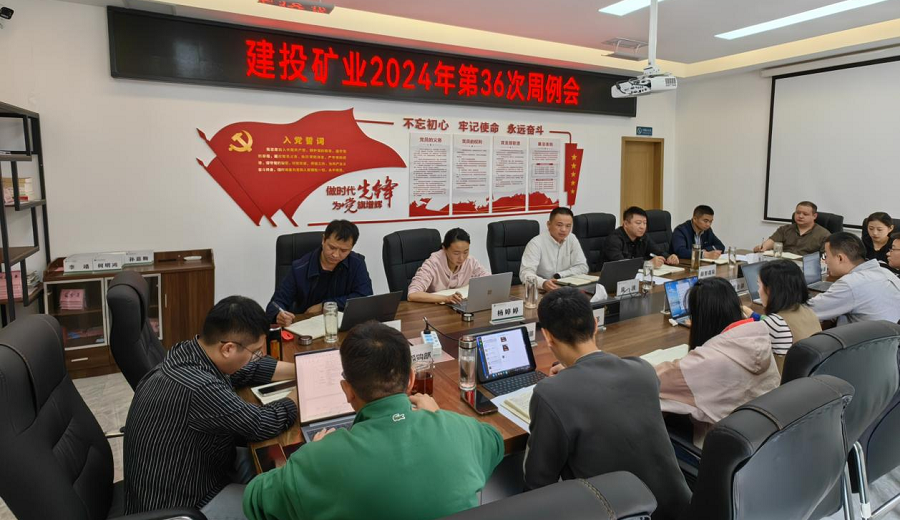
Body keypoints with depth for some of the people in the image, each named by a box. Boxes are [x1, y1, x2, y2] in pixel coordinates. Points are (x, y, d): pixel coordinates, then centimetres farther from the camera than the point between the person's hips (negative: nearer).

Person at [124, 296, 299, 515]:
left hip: (193, 469, 9)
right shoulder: (199, 388, -36)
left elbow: (252, 369, 7)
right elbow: (263, 424, -24)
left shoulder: (193, 350, -10)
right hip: (179, 503, -8)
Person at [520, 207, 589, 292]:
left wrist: (558, 276, -8)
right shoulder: (536, 243, -15)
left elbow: (582, 267, 4)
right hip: (540, 289, -4)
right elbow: (525, 273, -25)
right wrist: (543, 283, -43)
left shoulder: (572, 239, 2)